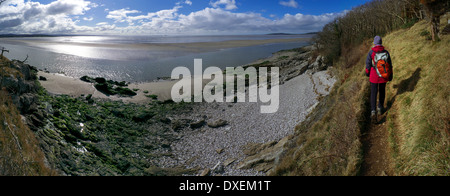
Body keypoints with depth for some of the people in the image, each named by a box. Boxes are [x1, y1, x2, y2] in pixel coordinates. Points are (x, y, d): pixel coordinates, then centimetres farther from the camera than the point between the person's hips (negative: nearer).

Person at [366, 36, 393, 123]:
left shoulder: (371, 53, -13)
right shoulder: (386, 52, -6)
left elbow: (368, 64, -6)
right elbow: (389, 65, -1)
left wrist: (367, 73, 14)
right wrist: (390, 76, 11)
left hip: (374, 76, -2)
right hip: (383, 76, 2)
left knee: (373, 93, 2)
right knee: (382, 91, 22)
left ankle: (373, 111, -14)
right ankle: (380, 108, 37)